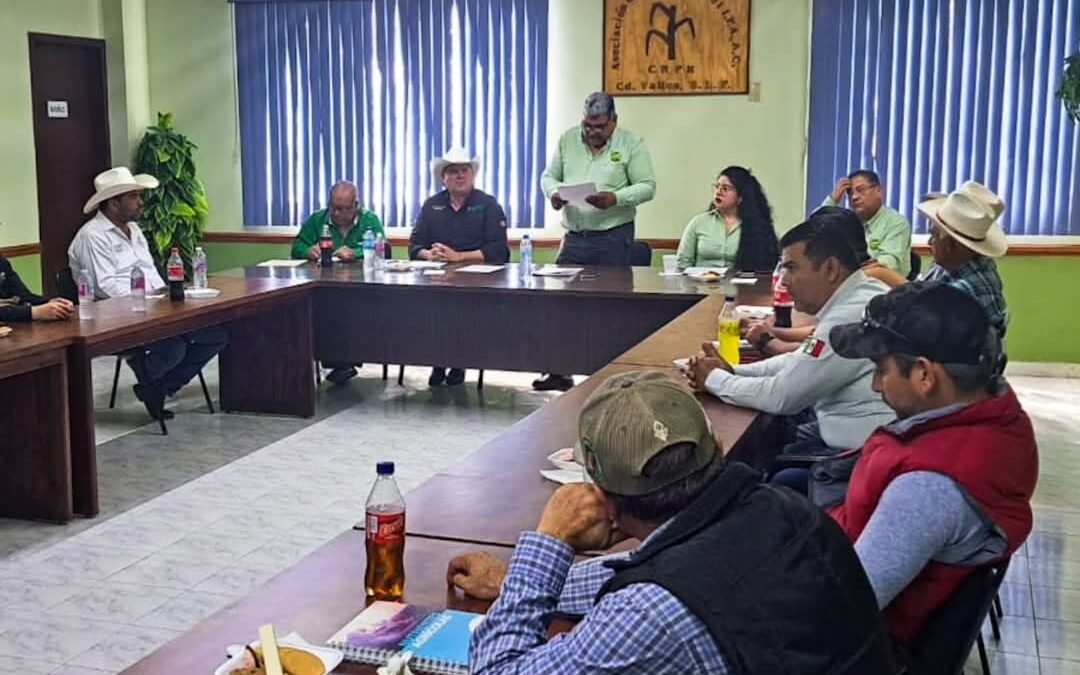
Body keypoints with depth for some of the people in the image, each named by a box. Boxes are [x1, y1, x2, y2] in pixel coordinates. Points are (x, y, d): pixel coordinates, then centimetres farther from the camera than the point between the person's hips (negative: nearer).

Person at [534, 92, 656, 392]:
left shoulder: (631, 143, -3)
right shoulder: (567, 139, 8)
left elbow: (647, 186, -7)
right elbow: (548, 176, 12)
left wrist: (616, 198, -23)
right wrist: (554, 193, -10)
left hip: (613, 238, -4)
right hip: (574, 236, 4)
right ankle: (557, 371, 14)